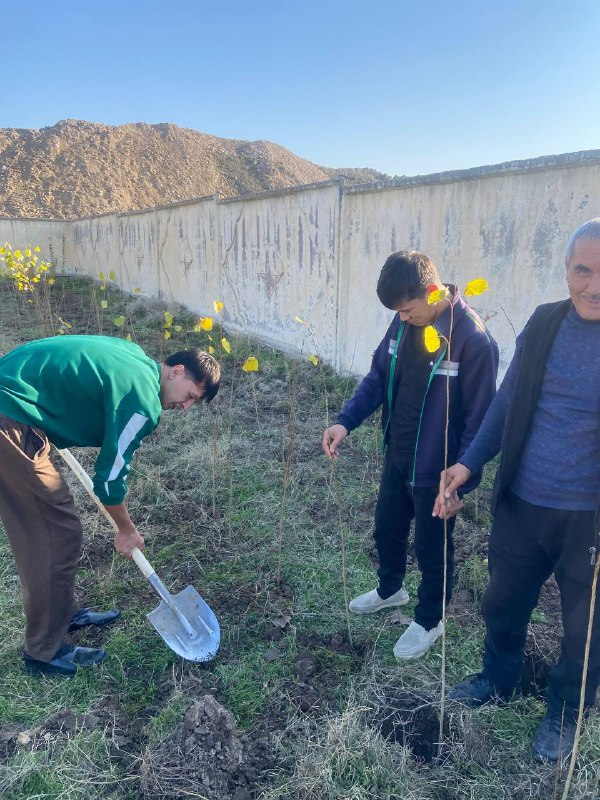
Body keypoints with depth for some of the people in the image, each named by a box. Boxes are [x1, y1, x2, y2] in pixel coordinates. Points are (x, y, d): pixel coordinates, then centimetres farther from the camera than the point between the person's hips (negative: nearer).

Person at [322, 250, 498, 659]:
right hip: (396, 455, 7)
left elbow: (479, 419, -19)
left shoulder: (474, 340, -24)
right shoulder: (406, 322, -4)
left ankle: (429, 621, 40)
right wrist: (346, 421, -8)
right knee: (387, 529, 25)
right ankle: (390, 589, 54)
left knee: (432, 548, 15)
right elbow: (378, 376, 4)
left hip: (435, 468, -7)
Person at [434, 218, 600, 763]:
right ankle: (500, 681, 50)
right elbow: (508, 403, 5)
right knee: (503, 603, 21)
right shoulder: (543, 322, -2)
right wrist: (469, 464, -4)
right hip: (521, 504, 4)